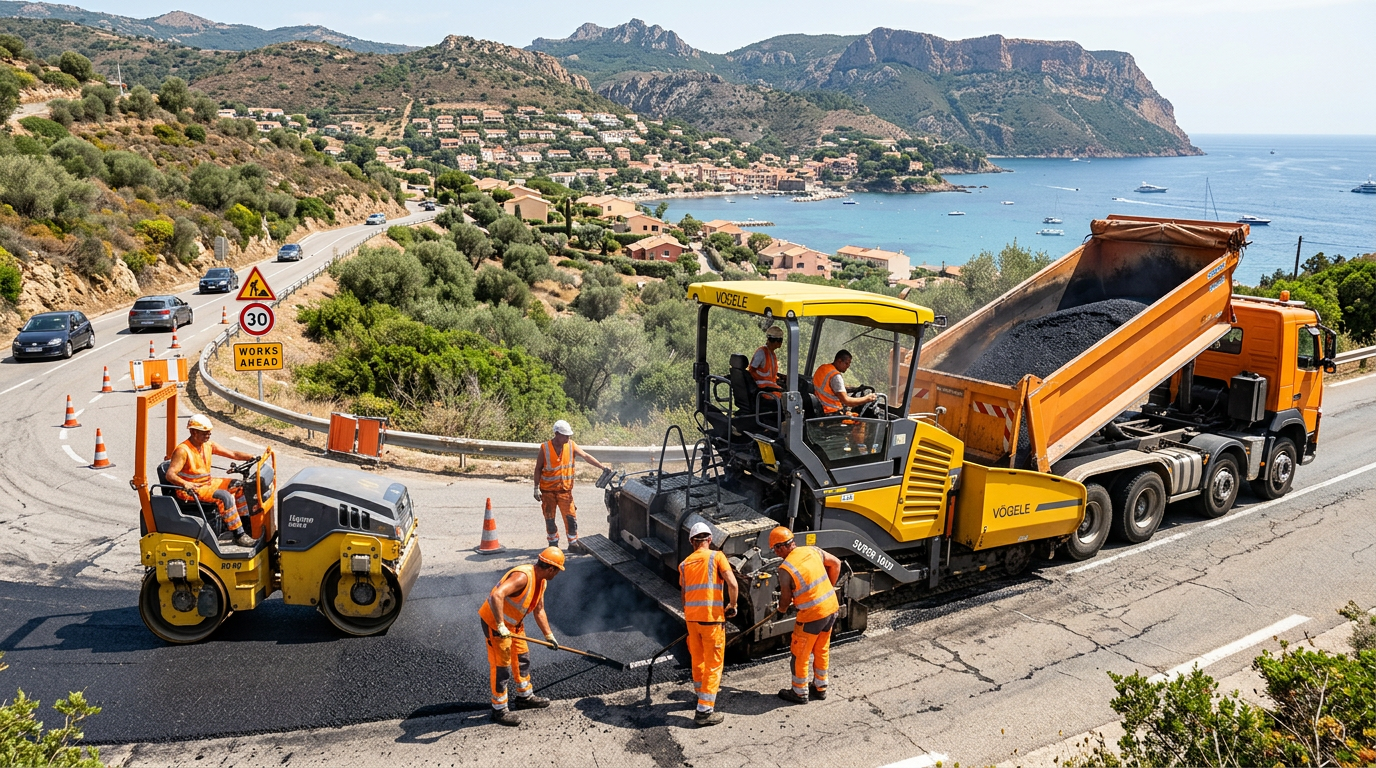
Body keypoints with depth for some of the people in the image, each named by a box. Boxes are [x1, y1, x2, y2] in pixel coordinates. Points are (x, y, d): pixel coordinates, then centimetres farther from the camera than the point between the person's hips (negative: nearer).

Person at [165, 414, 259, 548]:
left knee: (239, 487, 1)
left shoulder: (209, 445, 4)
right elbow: (170, 475, -26)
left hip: (208, 483, 9)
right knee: (224, 496, -27)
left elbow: (233, 454, 6)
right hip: (190, 490, -9)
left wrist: (252, 457, -8)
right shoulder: (183, 450, -18)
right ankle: (239, 536, -23)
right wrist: (185, 484, -44)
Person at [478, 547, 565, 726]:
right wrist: (501, 626, -40)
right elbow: (497, 595, -42)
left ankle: (525, 697, 37)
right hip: (495, 622, -10)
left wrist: (549, 635, 15)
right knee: (501, 666, -1)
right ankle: (499, 710, 12)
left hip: (513, 623, 10)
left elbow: (539, 611, 14)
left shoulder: (541, 581, 2)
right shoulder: (523, 576, -30)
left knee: (522, 657, 20)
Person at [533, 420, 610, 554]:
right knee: (550, 519, 8)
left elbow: (585, 456, -11)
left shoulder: (571, 445, -6)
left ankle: (573, 544, 11)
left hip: (565, 489, 1)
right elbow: (538, 469, -3)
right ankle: (553, 544, 24)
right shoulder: (545, 448, -11)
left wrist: (602, 466, -22)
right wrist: (536, 488, -4)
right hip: (548, 490, -1)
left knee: (571, 517, -1)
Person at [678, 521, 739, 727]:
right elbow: (732, 584, -14)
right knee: (713, 664, 1)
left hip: (691, 617, 5)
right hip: (711, 617, -5)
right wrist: (732, 605, 1)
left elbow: (684, 595, 15)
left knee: (697, 660, 21)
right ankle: (705, 711, -1)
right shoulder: (716, 556, -4)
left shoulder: (684, 564, 11)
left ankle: (703, 693, 39)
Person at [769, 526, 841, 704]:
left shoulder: (785, 569, -19)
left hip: (811, 615, -7)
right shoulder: (812, 551, -2)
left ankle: (799, 692, 25)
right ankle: (820, 688, 37)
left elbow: (785, 599, -8)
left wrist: (782, 608, 15)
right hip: (831, 607, 7)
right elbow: (836, 563, 10)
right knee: (822, 650, 23)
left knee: (800, 654, 13)